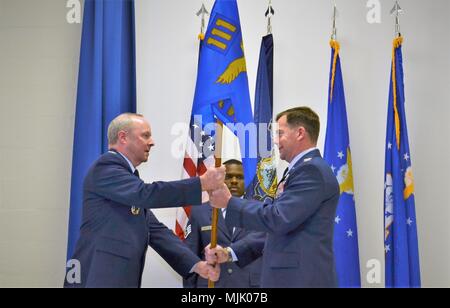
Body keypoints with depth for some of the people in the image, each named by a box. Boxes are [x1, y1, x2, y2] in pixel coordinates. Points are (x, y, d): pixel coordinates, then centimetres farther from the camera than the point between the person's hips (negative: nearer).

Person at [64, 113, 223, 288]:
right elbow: (146, 194, -24)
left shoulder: (129, 178, 20)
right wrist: (202, 183, -20)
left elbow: (155, 230, 14)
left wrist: (196, 264, 4)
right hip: (99, 278, -9)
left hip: (121, 279, 9)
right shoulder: (105, 167, -8)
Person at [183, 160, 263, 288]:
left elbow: (259, 238, -14)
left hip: (251, 284, 0)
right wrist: (190, 286, 1)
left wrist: (230, 251, -30)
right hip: (210, 284, 1)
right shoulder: (199, 213, 9)